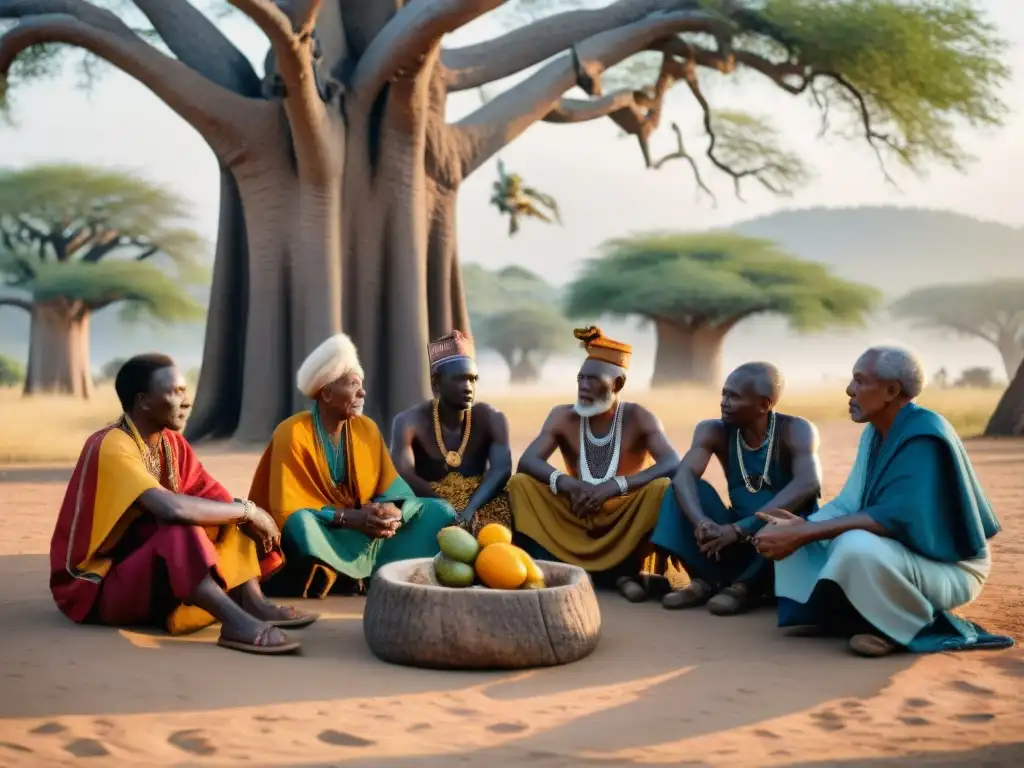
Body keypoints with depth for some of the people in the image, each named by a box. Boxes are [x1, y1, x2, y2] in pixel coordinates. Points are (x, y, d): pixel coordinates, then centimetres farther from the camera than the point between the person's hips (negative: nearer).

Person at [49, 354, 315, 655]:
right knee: (181, 529, -34)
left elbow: (215, 496, 2)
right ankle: (236, 622, -42)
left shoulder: (171, 442, 3)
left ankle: (252, 601, -18)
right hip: (98, 583, -9)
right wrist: (248, 511, -26)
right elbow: (173, 509, -37)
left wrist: (248, 516, -19)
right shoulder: (112, 448, -24)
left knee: (232, 515, -2)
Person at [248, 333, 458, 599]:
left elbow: (392, 488, 0)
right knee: (302, 526, -40)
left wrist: (392, 510, -26)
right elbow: (287, 511, -19)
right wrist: (351, 518, -30)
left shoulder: (367, 428, 2)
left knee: (439, 511, -9)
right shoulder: (292, 434, -15)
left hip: (364, 531, 5)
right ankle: (380, 570, -22)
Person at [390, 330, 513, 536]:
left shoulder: (491, 419, -3)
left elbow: (501, 470, -19)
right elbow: (403, 476, -22)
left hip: (479, 506, 2)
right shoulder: (410, 421, -9)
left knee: (506, 504, -29)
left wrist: (469, 510, -36)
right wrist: (449, 509, -32)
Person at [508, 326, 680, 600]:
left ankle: (623, 571, -17)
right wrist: (567, 483, -34)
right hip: (576, 516, 2)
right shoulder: (562, 416, -2)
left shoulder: (638, 418, -9)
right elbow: (527, 462, -13)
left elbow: (673, 465, -23)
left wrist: (615, 486, -36)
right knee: (520, 483, -16)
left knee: (662, 487, -29)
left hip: (624, 520, -2)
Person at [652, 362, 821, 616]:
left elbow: (808, 483, -36)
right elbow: (683, 476, -21)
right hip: (736, 537, 4)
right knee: (690, 487, -14)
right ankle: (708, 579, -15)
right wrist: (701, 523, -42)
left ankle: (748, 584, -19)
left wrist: (739, 528, -41)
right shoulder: (714, 431, -6)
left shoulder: (795, 431, -18)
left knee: (796, 504, -33)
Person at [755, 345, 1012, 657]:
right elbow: (852, 504, 2)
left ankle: (922, 626, -12)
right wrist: (800, 526, -17)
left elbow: (895, 519, -32)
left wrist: (805, 533, -33)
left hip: (947, 569, -9)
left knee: (858, 546, -38)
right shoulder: (876, 432, 4)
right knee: (792, 537, 1)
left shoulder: (923, 437, -24)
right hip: (896, 552, 9)